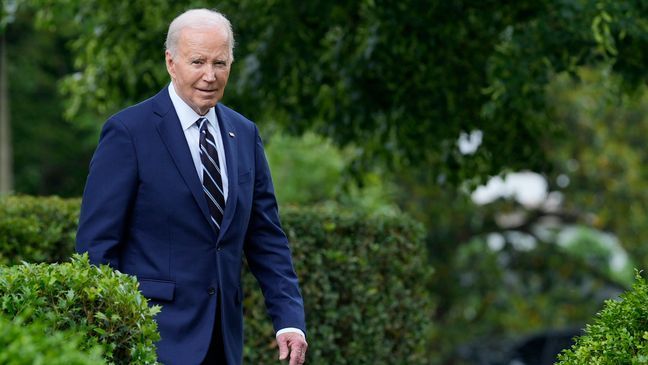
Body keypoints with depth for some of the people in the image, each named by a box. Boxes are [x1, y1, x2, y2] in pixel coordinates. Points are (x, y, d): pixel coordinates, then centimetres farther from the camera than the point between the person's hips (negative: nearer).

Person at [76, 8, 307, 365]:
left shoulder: (245, 134, 10)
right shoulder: (128, 131, -7)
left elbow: (266, 238, 12)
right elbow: (96, 242, -8)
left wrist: (289, 319, 1)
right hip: (156, 335, -5)